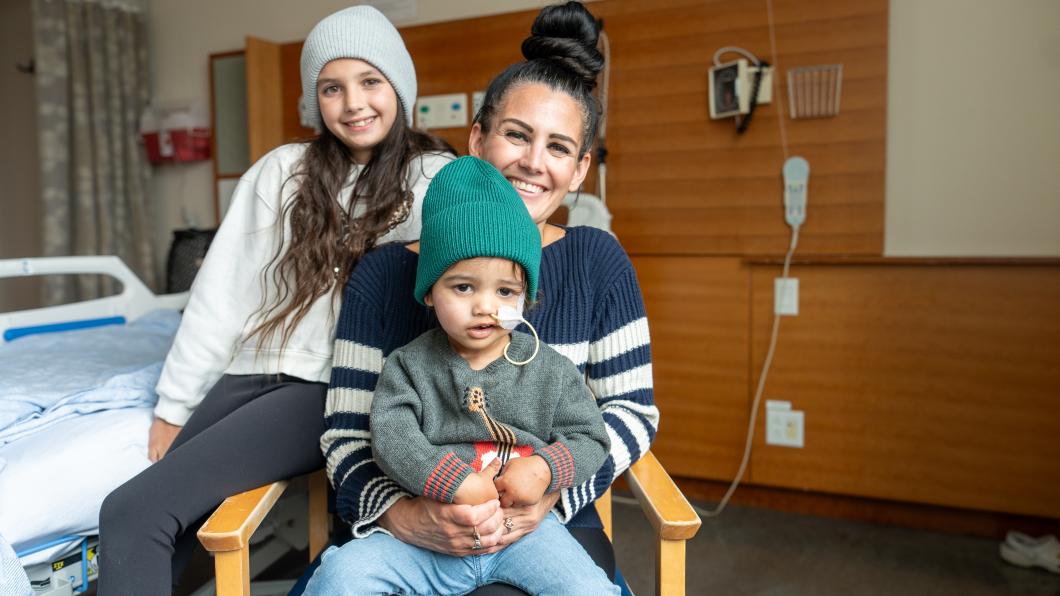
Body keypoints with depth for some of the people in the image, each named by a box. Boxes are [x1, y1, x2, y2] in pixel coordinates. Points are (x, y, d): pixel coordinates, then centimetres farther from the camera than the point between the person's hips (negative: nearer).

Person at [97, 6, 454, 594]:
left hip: (336, 389, -4)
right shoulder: (279, 171, 12)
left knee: (134, 512, -17)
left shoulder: (433, 179, 1)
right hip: (249, 374, 4)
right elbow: (222, 291, 11)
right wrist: (175, 404, 11)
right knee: (135, 524, -11)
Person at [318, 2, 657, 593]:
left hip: (553, 524, 0)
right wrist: (403, 515, -19)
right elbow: (345, 435, 0)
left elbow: (633, 409, 4)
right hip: (407, 530, 1)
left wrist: (554, 488, -13)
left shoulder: (597, 261, 3)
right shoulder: (384, 272, 1)